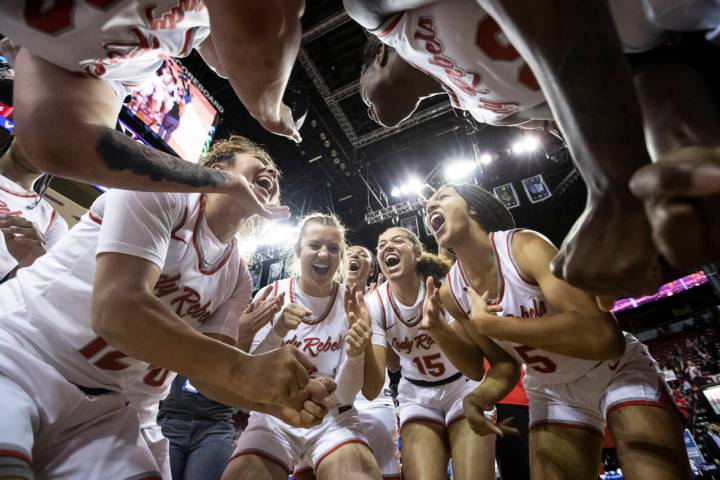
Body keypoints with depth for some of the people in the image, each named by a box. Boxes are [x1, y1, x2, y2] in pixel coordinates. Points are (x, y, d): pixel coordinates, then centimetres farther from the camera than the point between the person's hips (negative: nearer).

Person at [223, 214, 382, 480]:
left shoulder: (350, 305, -9)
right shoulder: (272, 295, -8)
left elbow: (344, 396, -12)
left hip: (332, 418, -1)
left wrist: (356, 354, -32)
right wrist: (276, 333, -30)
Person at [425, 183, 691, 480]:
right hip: (552, 395, 4)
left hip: (618, 372, -3)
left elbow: (604, 336, -41)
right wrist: (485, 393, -23)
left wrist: (489, 324, -38)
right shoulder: (451, 291, -12)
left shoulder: (522, 246, -28)